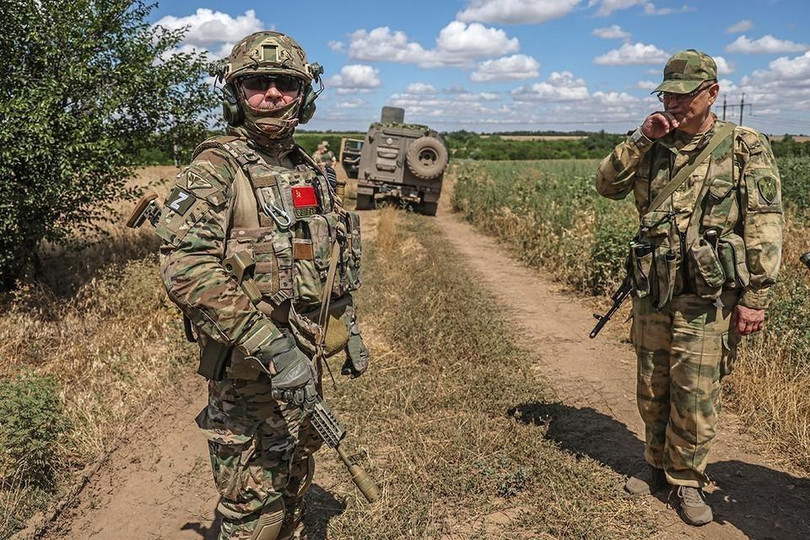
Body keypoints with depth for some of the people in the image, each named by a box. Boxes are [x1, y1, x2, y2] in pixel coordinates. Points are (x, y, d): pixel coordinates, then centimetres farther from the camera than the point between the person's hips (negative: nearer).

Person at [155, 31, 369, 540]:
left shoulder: (310, 171, 9)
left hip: (307, 361, 7)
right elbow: (187, 266, -27)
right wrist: (269, 345, -33)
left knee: (294, 481, 24)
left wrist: (350, 329, 16)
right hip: (248, 368, -7)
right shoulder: (216, 168, -14)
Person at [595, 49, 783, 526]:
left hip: (707, 296, -4)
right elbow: (608, 185, 4)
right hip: (651, 291, 5)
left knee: (695, 395, 2)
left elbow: (764, 228, -8)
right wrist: (640, 139, -8)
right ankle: (659, 467, 33)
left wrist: (755, 297, -12)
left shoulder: (747, 148, -5)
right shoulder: (655, 147, 8)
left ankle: (688, 479, 21)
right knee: (652, 390, 14)